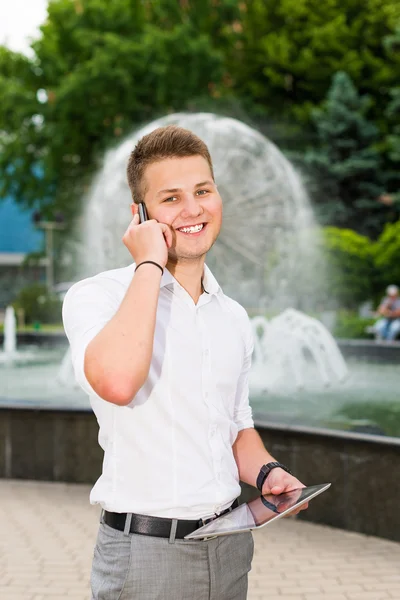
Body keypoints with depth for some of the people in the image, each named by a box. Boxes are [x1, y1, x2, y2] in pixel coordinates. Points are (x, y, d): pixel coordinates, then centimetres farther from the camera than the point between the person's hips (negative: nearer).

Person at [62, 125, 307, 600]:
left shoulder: (234, 317, 10)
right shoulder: (95, 296, -9)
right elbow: (116, 382, -31)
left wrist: (267, 473, 0)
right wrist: (150, 264, -20)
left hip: (229, 544, 6)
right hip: (143, 550, -5)